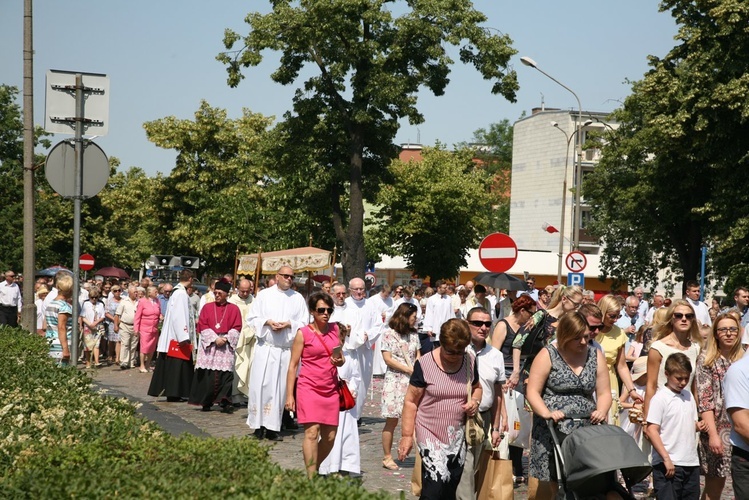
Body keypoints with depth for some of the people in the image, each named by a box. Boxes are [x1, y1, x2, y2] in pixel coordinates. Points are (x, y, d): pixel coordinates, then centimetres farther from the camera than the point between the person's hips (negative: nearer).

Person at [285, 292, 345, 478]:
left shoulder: (335, 329, 10)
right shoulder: (303, 333, -3)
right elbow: (293, 365, -2)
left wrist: (340, 361, -4)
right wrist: (289, 395, -7)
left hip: (331, 390, 5)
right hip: (309, 388, -5)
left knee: (330, 436, 5)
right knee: (312, 432, -14)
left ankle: (314, 469, 25)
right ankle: (311, 478, -13)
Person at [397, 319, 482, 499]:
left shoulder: (469, 362, 2)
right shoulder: (425, 364, -11)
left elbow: (477, 388, 20)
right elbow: (411, 401, -5)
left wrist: (475, 401, -3)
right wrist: (406, 435, -7)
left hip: (457, 436, 5)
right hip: (430, 435, -4)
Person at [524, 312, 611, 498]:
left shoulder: (595, 356, 10)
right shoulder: (548, 355, -1)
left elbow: (604, 393, 9)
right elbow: (532, 392, -5)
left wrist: (602, 411, -12)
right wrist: (546, 413, -21)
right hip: (552, 430, -3)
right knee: (550, 480, -3)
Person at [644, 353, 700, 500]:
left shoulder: (688, 396, 13)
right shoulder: (660, 398, -8)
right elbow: (651, 430, -13)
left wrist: (699, 426, -1)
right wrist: (666, 459, -17)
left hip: (691, 462, 7)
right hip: (668, 464, -7)